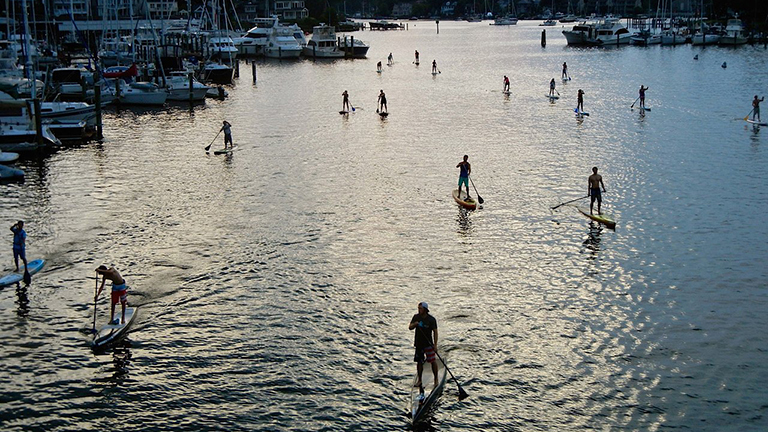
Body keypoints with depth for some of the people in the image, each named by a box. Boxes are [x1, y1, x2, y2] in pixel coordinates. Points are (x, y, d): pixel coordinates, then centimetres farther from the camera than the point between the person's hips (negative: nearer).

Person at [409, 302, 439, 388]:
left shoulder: (431, 319, -8)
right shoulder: (416, 317, 3)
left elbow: (435, 332, -8)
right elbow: (410, 327, 3)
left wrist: (435, 345, -13)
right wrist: (414, 324, -20)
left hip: (428, 344, -3)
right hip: (418, 344, 3)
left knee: (433, 361, -6)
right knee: (419, 362, 7)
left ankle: (436, 379, 8)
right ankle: (419, 380, 18)